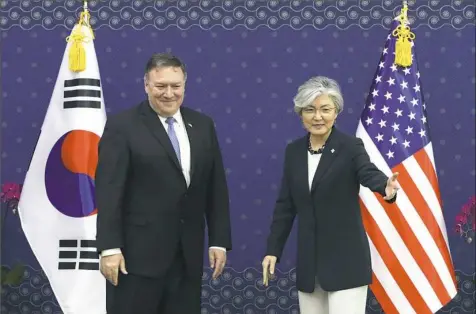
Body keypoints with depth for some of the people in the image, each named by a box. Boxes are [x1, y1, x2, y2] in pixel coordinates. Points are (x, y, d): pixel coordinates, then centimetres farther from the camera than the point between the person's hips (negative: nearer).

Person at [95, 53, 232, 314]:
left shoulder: (202, 125, 11)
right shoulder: (122, 126, -4)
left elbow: (216, 188, 12)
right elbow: (108, 190, -9)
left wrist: (219, 241, 6)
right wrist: (109, 248, -15)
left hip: (188, 255, 5)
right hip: (137, 254, -4)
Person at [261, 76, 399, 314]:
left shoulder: (350, 146, -7)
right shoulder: (293, 151, 7)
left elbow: (369, 173, -26)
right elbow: (285, 205, 11)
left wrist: (386, 188, -49)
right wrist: (273, 250, 7)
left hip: (345, 259, -5)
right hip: (307, 261, 5)